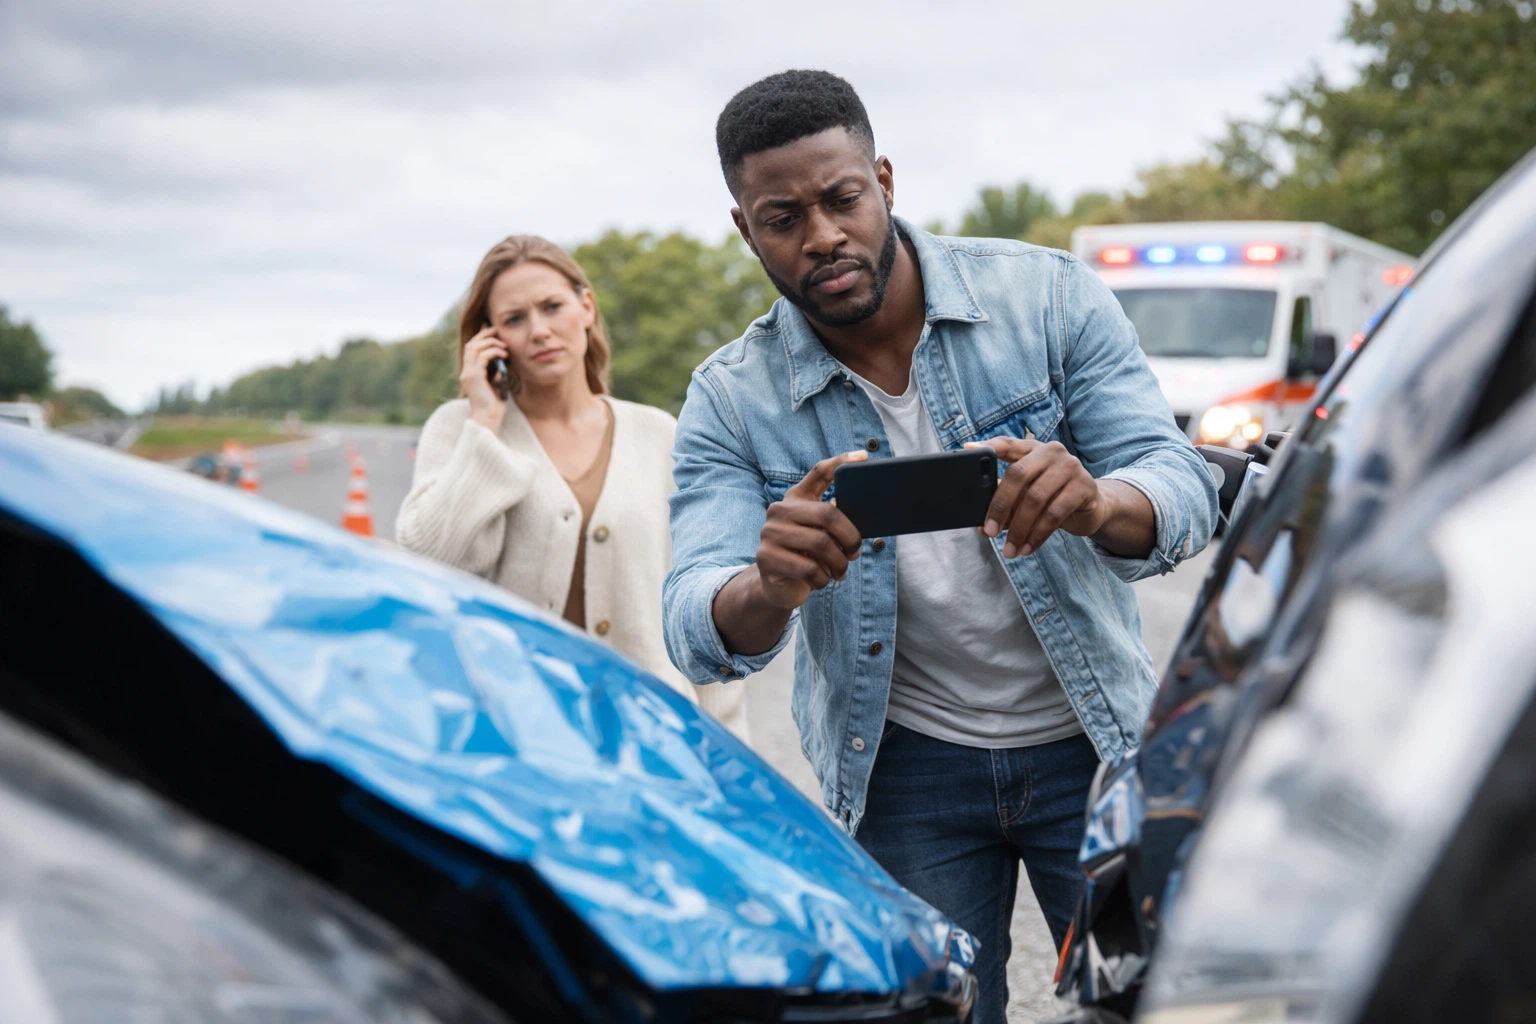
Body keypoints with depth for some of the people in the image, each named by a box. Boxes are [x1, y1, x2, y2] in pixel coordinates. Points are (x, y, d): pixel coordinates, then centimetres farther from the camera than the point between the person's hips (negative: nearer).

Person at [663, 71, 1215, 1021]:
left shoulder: (1047, 295, -11)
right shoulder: (731, 400, -9)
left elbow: (1182, 492, -16)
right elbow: (699, 636, -17)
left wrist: (1094, 504, -40)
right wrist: (772, 588, -41)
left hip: (1093, 740, 0)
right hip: (908, 772, 0)